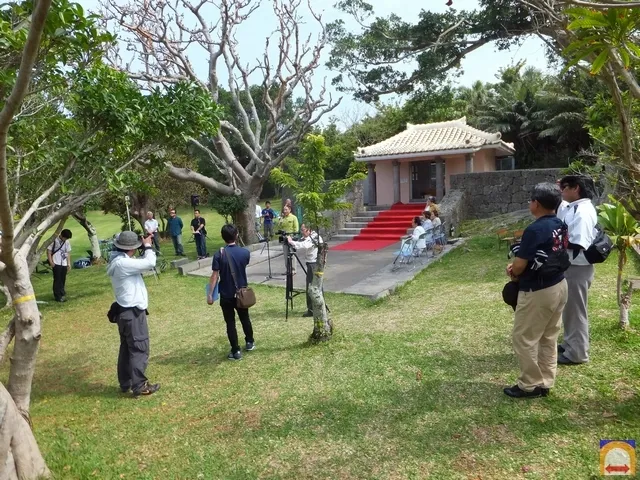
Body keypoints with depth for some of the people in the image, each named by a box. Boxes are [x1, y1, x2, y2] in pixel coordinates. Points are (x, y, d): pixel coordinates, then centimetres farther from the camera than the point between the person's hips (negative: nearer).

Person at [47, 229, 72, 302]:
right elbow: (48, 251, -4)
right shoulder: (54, 240, -7)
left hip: (64, 264, 5)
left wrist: (69, 264, 11)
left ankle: (62, 294, 19)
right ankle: (58, 296, 2)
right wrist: (51, 262, -11)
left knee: (63, 280, 8)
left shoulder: (67, 242, 9)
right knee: (57, 280, -3)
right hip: (56, 263, -5)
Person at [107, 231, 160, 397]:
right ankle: (139, 386, 7)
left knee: (127, 348, 17)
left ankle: (125, 383, 28)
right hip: (133, 313, -10)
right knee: (139, 349, -1)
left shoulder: (119, 261, 9)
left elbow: (141, 264, 15)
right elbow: (149, 263, -26)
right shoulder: (122, 263, -23)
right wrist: (148, 246, -11)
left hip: (126, 312, 10)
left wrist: (146, 248, 2)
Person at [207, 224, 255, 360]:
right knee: (245, 318, 21)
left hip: (226, 295, -2)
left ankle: (236, 351, 11)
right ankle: (250, 343, 38)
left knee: (230, 323, 7)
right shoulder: (245, 252, -7)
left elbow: (215, 276, -16)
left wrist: (210, 294, -9)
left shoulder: (219, 254, -15)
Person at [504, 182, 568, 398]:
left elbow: (519, 265, -20)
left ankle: (530, 385, 15)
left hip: (538, 292, -9)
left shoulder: (535, 230, -24)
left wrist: (514, 273, 2)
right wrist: (518, 266, 3)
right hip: (559, 286, 9)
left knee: (523, 338, 5)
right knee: (549, 338, 17)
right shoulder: (560, 226, 4)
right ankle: (545, 383, 28)